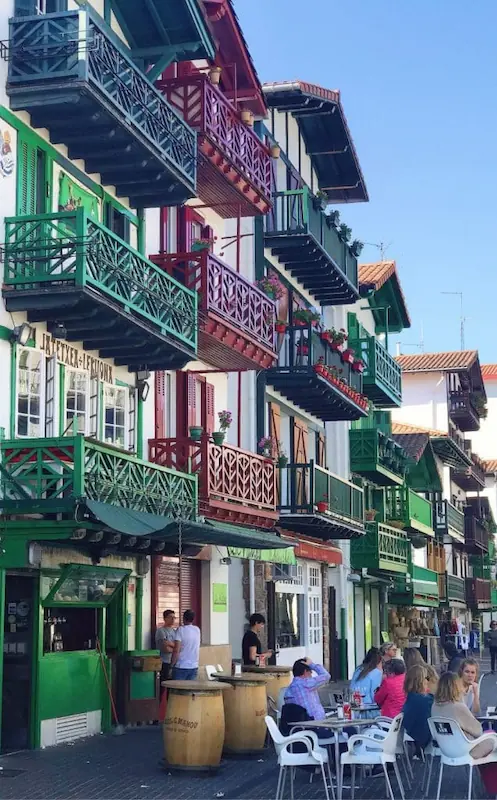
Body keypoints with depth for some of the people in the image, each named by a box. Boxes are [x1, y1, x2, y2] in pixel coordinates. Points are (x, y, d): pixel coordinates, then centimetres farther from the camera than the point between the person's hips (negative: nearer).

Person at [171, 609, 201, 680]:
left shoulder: (181, 630, -11)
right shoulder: (197, 630, 7)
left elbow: (176, 650, -16)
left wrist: (172, 665, -6)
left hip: (181, 667, -5)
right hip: (194, 667, 5)